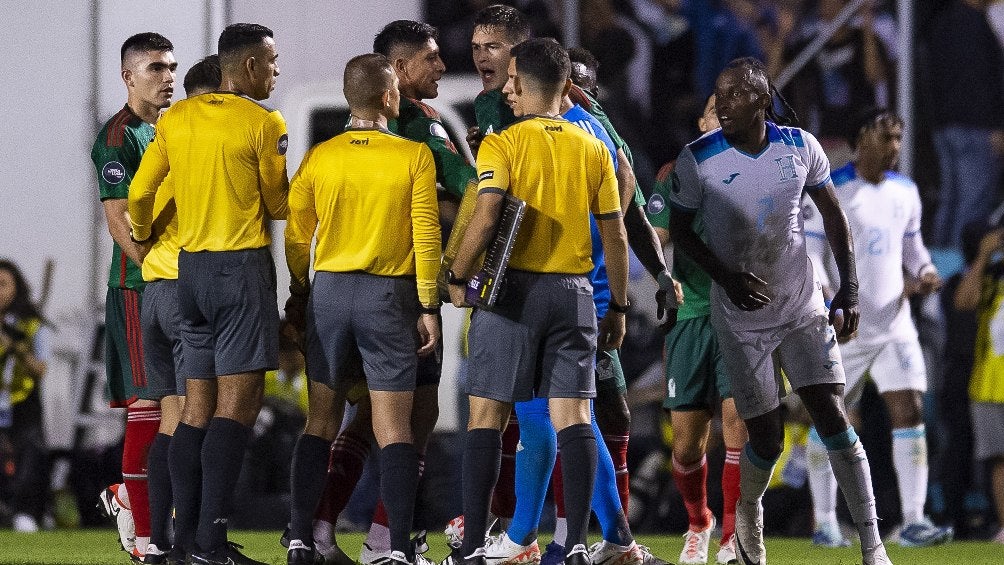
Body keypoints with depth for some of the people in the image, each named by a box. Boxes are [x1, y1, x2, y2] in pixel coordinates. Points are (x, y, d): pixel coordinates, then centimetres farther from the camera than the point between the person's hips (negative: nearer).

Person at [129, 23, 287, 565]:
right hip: (242, 267, -7)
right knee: (237, 405, -8)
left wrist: (141, 236, 30)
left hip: (189, 268, 7)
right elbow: (279, 204, -2)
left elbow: (138, 194, 10)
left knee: (197, 407, 10)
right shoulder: (264, 123, -9)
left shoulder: (175, 119, 8)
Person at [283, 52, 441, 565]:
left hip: (329, 291, 2)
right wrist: (428, 307, -2)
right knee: (394, 427, -1)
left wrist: (301, 293, 18)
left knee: (319, 421, 11)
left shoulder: (319, 158, 0)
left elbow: (296, 237, 4)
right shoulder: (413, 156, -6)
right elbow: (426, 236, -8)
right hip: (390, 295, -2)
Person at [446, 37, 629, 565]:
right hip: (575, 293, 3)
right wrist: (617, 308, 15)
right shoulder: (593, 149, 7)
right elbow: (615, 235, 8)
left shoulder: (501, 144, -6)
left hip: (513, 289, -3)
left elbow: (485, 219, -17)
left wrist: (457, 278, -3)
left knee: (486, 416, 1)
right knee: (572, 416, 2)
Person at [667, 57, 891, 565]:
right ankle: (748, 512, 33)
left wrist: (848, 289, 1)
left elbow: (831, 214, 7)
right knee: (766, 437, 0)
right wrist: (727, 278, -16)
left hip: (804, 308, 1)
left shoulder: (799, 147, -7)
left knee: (833, 418, -8)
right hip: (742, 317, -1)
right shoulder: (698, 160, -13)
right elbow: (680, 231, -1)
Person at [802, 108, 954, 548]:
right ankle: (825, 523, 13)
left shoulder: (905, 191, 10)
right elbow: (808, 251, -10)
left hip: (894, 322, 5)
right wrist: (822, 291, -26)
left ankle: (913, 521, -9)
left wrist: (925, 272, 1)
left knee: (909, 412, -8)